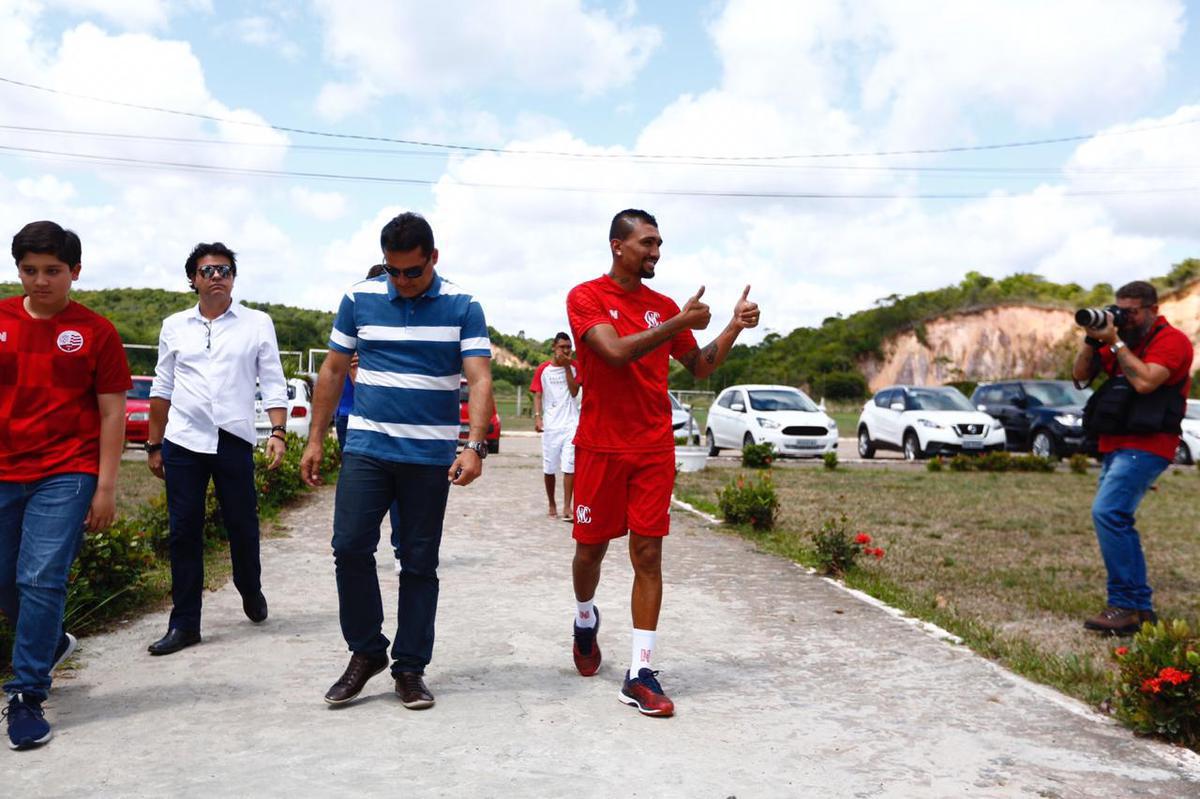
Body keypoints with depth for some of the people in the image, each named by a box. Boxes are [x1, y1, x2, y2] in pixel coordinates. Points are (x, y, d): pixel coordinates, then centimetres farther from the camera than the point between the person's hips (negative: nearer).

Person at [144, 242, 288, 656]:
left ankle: (250, 590, 35)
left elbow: (273, 384, 2)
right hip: (183, 441, 2)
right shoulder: (175, 326, 10)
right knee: (184, 533, 3)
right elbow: (162, 389, 14)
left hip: (234, 440, -2)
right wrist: (153, 445, 13)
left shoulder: (257, 324, 4)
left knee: (242, 526, 6)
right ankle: (184, 623, 11)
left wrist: (278, 431, -10)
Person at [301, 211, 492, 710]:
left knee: (419, 564, 5)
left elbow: (480, 380, -10)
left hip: (431, 457, -1)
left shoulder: (463, 307, -2)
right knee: (350, 548, -8)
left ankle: (410, 667, 18)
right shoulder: (359, 300, 4)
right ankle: (366, 651, 12)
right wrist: (315, 439, 7)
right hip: (366, 447, 2)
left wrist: (474, 447, -24)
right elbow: (332, 372, 10)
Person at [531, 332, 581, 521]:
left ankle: (567, 507, -8)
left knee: (570, 466, -9)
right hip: (550, 424, 0)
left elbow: (574, 392, -4)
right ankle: (552, 505, 20)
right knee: (549, 468, 6)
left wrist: (567, 367, -9)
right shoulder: (542, 369, 4)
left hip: (571, 423, 0)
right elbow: (537, 395, 2)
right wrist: (537, 417, -12)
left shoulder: (574, 367, 6)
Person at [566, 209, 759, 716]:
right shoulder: (586, 297, -4)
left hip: (655, 450, 3)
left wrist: (734, 327, 2)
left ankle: (640, 674, 0)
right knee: (591, 548, 11)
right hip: (601, 448, -3)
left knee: (648, 556, -2)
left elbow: (699, 367, 15)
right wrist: (680, 323, -19)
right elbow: (616, 351, -20)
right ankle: (585, 619, 42)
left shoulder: (665, 307, 9)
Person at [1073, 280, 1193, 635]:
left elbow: (1144, 382, -22)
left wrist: (1114, 341, -15)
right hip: (1115, 445, 9)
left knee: (1107, 513, -22)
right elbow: (1080, 374, 13)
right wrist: (1093, 339, -1)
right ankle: (1141, 607, 18)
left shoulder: (1171, 340, -6)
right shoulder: (1122, 339, 17)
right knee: (1117, 522, 10)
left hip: (1145, 445, -9)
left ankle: (1124, 605, -19)